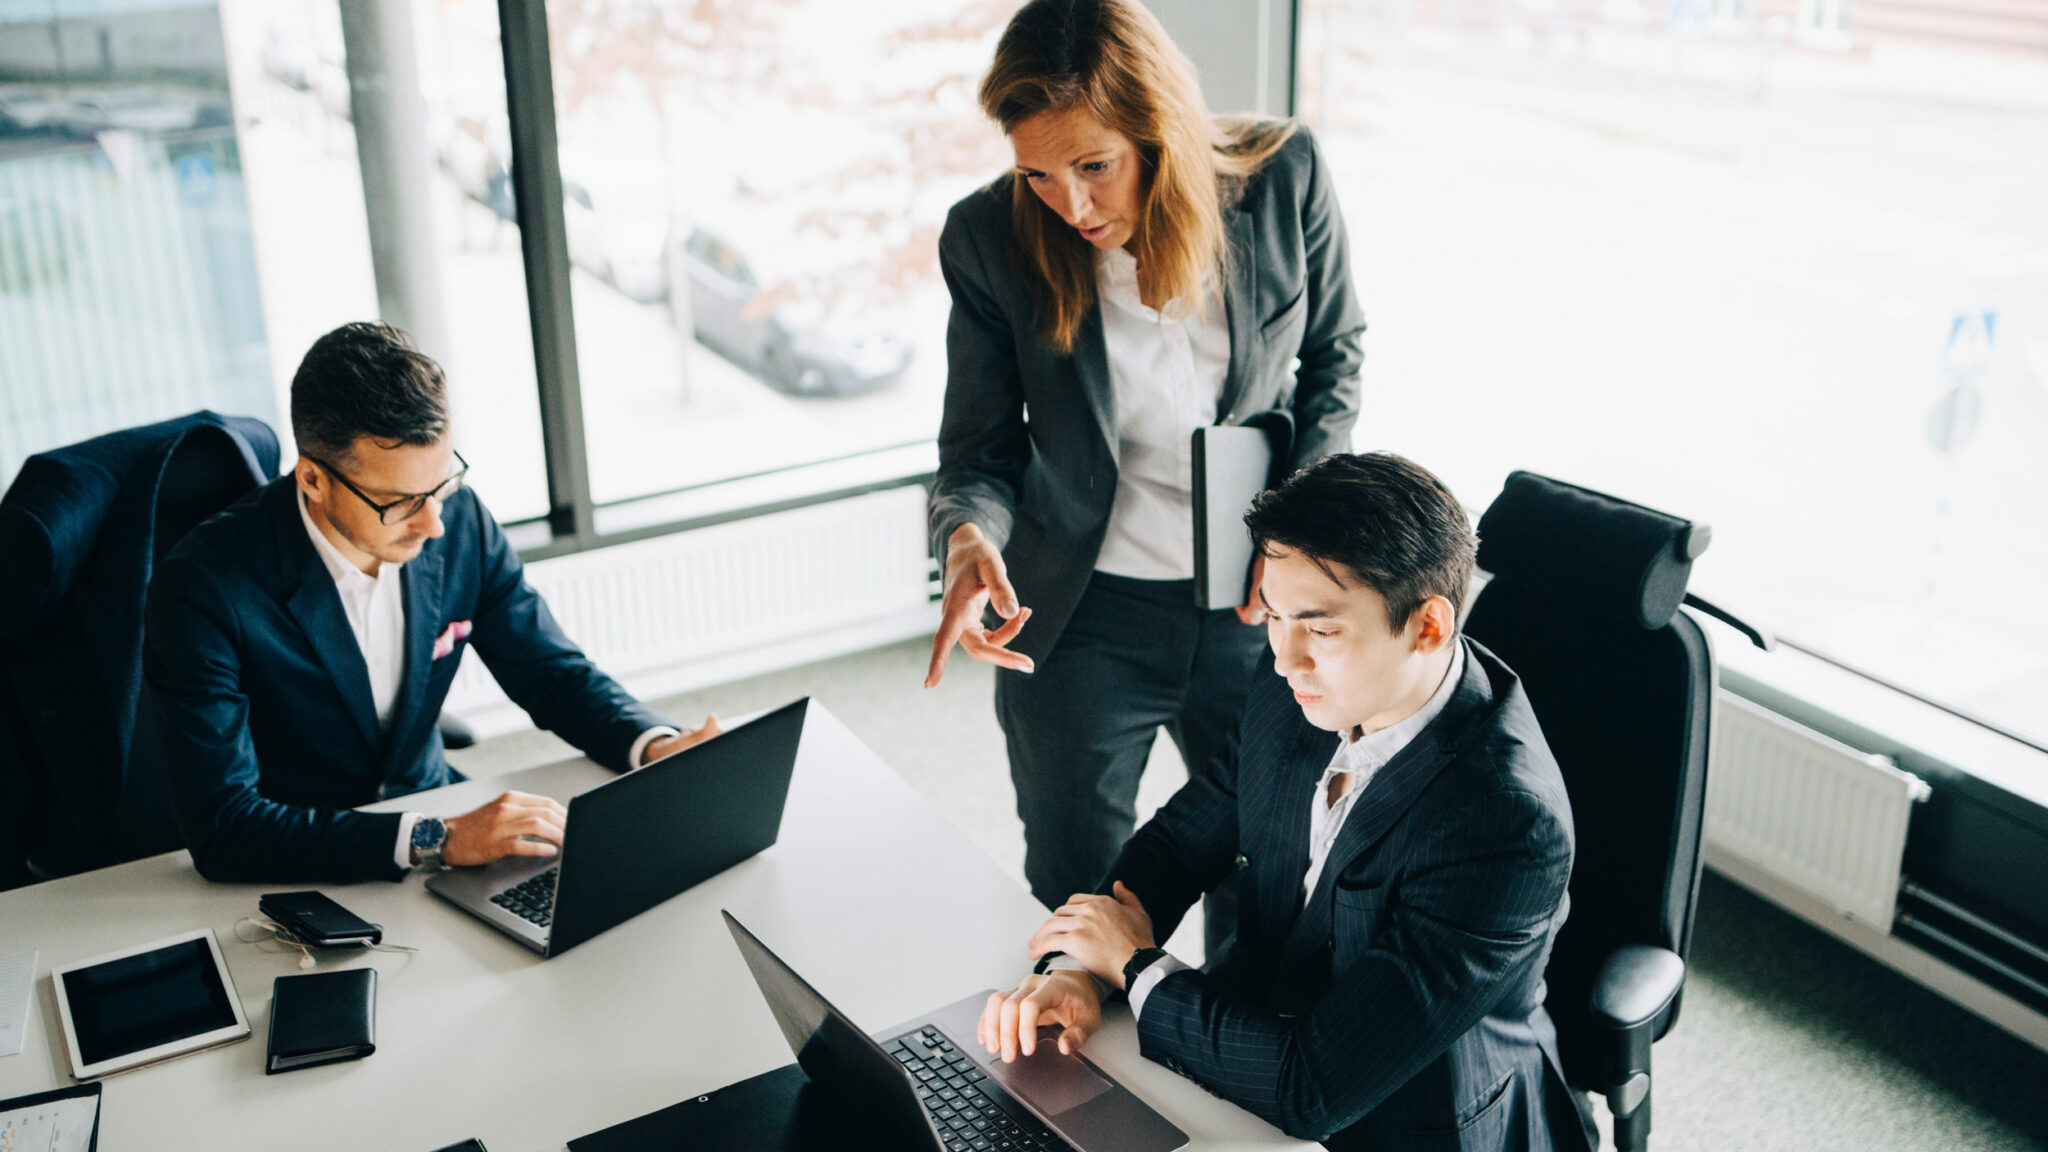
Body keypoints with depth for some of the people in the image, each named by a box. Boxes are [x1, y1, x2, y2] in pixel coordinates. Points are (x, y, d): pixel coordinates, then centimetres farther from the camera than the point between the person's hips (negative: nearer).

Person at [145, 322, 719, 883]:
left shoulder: (460, 523, -8)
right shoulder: (203, 586, -22)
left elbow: (553, 674, 3)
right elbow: (221, 828, -26)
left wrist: (659, 749, -17)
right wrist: (437, 840, -34)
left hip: (430, 809, 5)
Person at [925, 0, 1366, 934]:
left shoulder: (1286, 178, -14)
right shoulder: (990, 239, -16)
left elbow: (1333, 357, 3)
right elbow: (980, 446, -6)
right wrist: (969, 536, -28)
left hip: (1253, 604, 1)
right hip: (1076, 618, -1)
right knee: (1075, 900, 13)